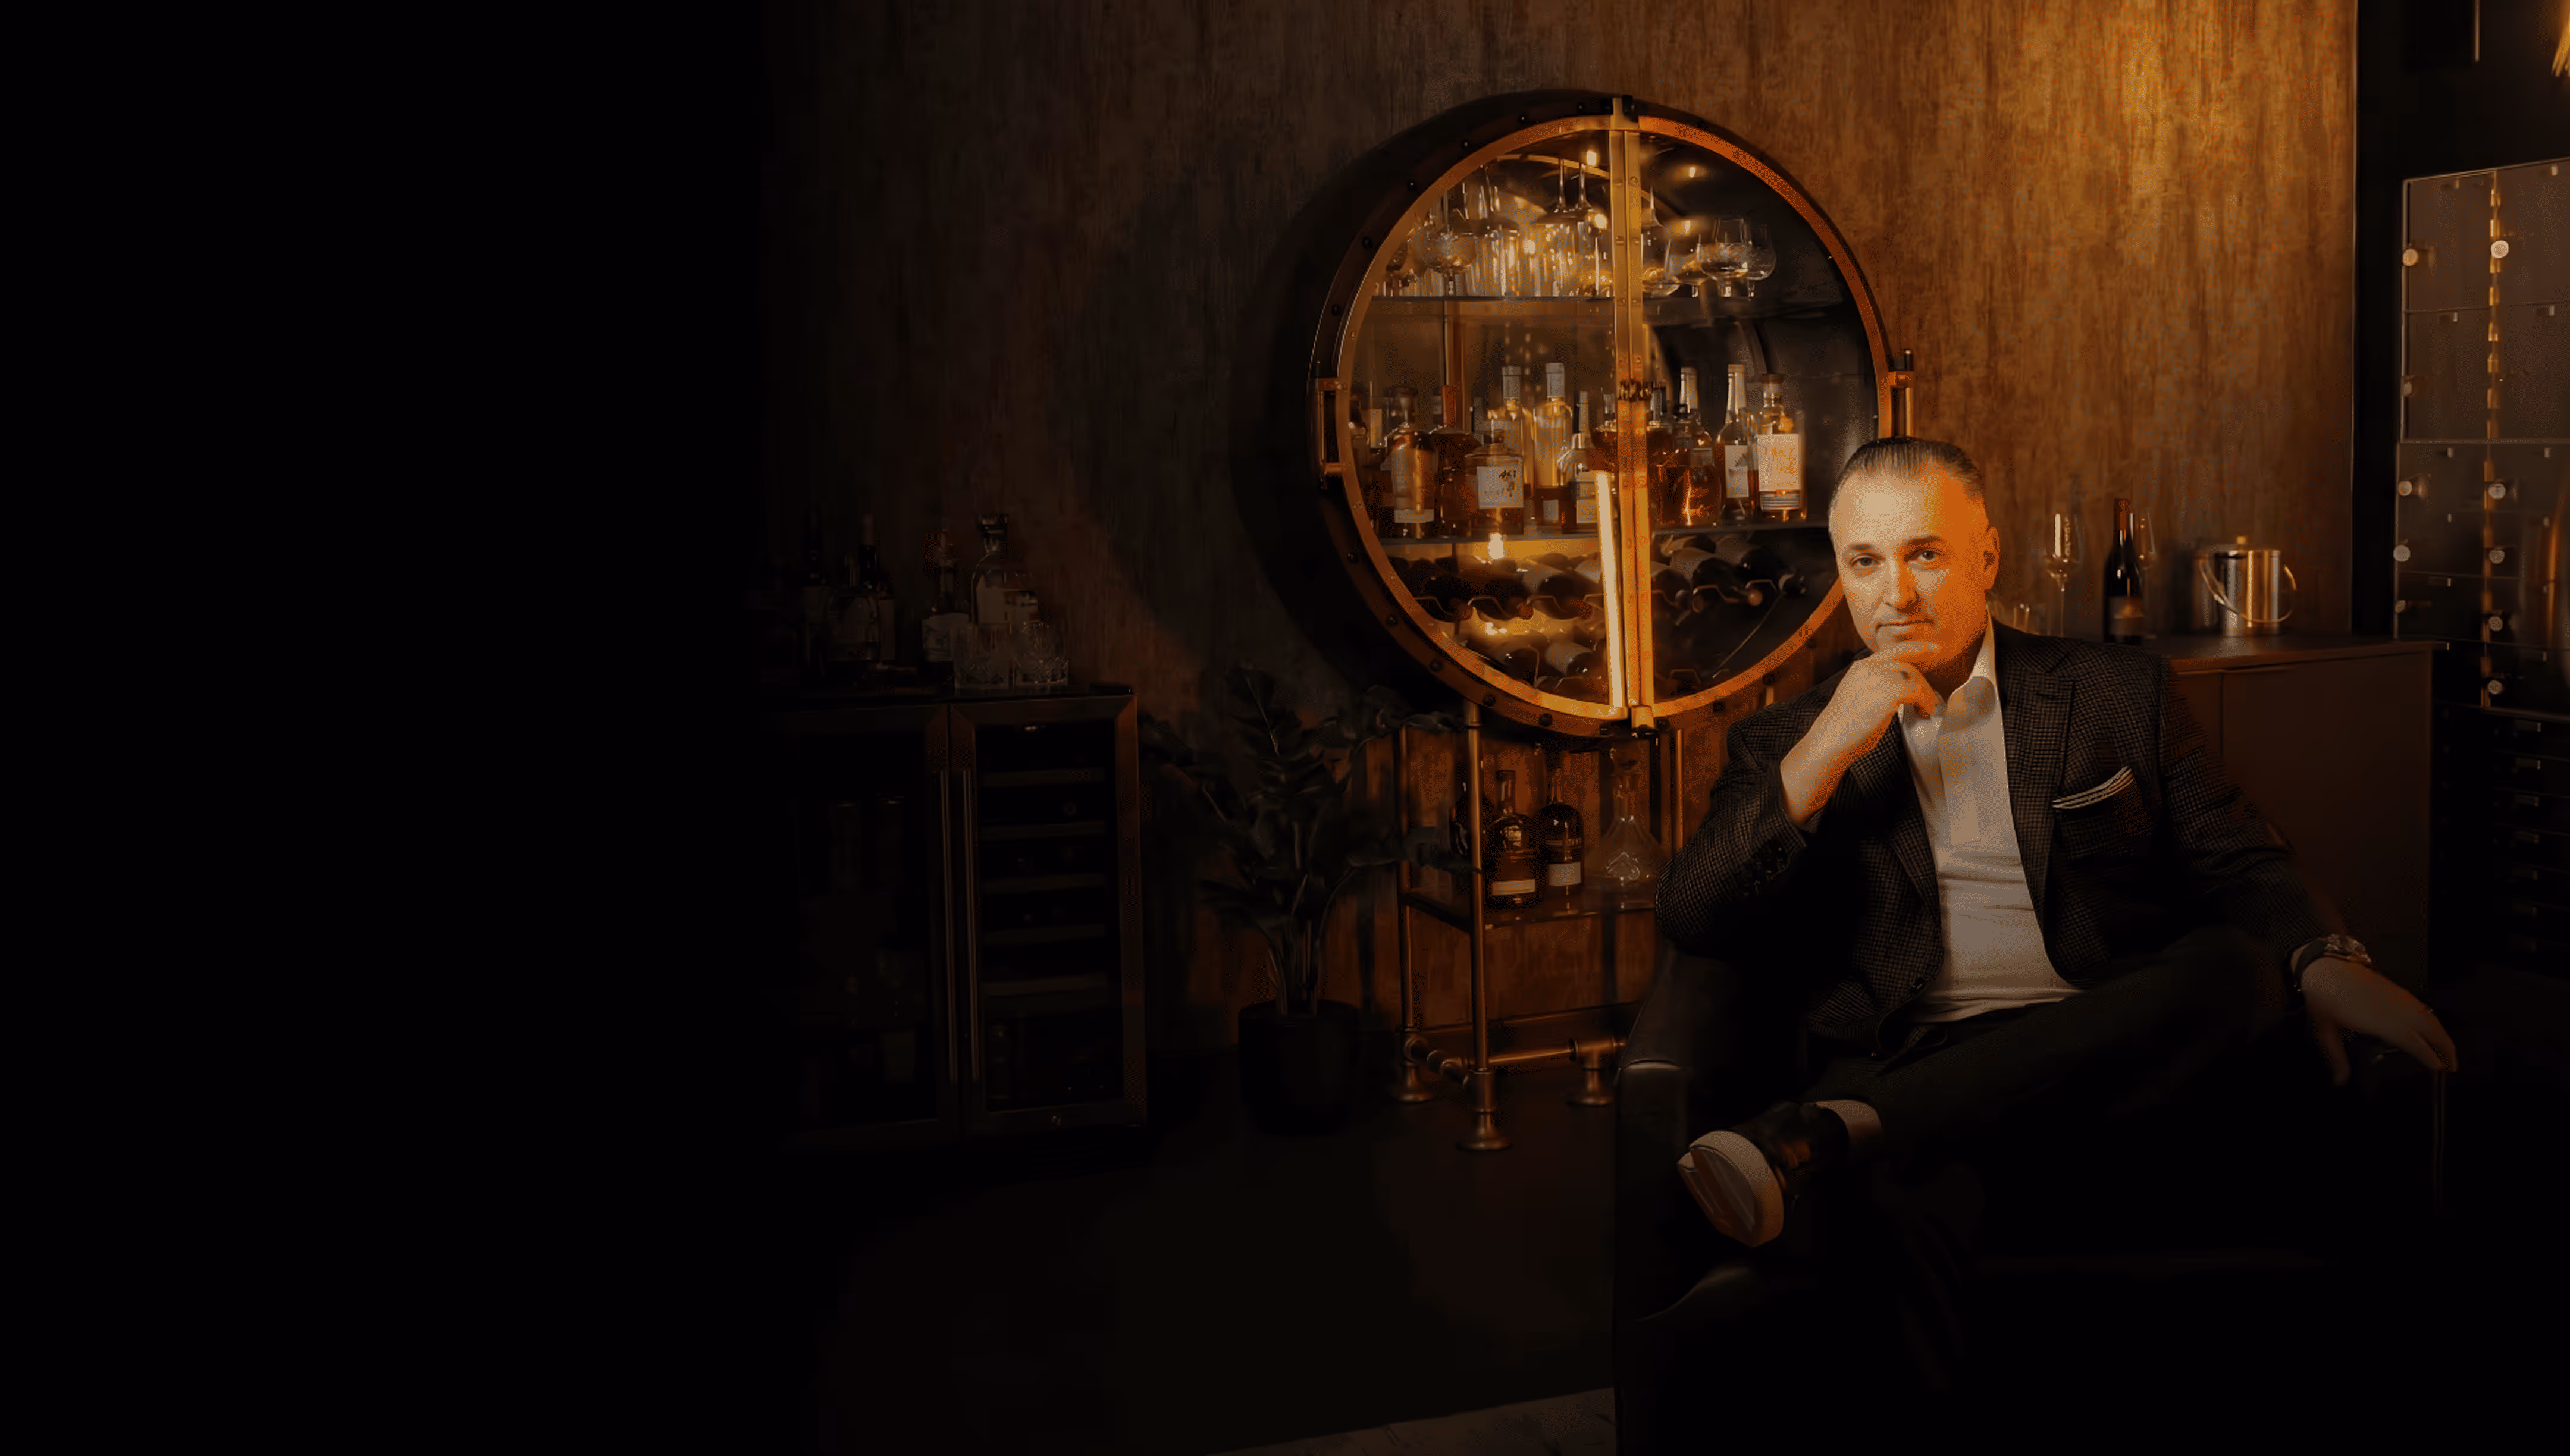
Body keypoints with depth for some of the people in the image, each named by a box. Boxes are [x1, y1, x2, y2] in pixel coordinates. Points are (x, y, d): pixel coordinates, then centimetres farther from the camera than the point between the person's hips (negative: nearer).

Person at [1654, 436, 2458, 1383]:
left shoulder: (2121, 693, 16)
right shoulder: (1786, 745, 14)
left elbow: (2238, 867, 13)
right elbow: (1691, 923, 2)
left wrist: (2322, 964, -10)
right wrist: (1826, 753, -8)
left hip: (2102, 1047, 4)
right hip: (1907, 1067, -3)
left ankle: (1826, 1132, -41)